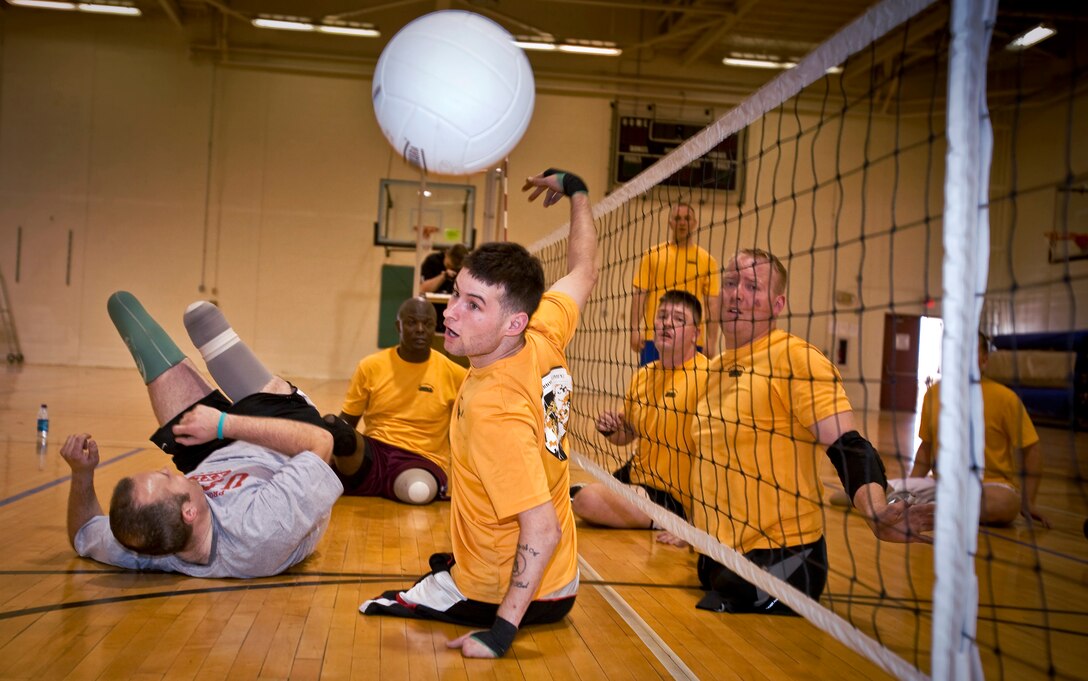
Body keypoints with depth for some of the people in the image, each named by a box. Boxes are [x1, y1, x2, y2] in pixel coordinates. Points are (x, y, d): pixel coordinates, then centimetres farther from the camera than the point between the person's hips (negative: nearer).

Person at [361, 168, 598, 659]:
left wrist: (500, 633, -30)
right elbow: (583, 272, 7)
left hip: (497, 596, -8)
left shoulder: (491, 408, -33)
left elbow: (543, 528, -32)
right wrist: (576, 192, 20)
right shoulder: (544, 339, -13)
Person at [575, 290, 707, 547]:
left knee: (586, 499, -25)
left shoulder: (705, 376, -20)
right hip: (636, 477, 8)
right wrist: (611, 430, -5)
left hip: (673, 498, -8)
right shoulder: (642, 376, 6)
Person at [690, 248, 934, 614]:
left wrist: (877, 514, -40)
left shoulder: (795, 358, -14)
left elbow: (847, 446, -23)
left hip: (777, 562, -8)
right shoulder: (714, 370, 10)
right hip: (717, 558, 8)